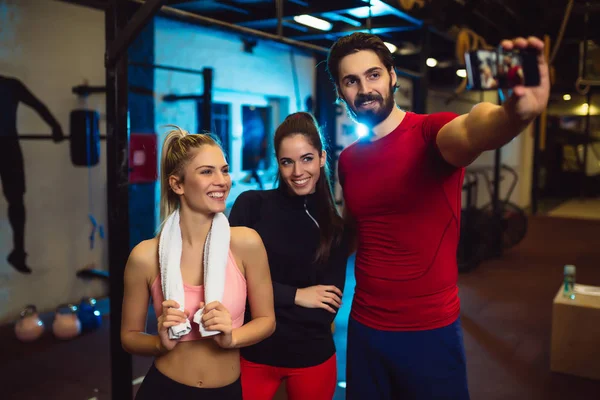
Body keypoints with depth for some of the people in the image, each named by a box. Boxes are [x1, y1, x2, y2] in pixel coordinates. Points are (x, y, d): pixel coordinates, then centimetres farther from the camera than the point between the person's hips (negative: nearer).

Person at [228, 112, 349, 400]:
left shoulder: (335, 227, -3)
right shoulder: (251, 205, -7)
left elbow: (326, 310, -8)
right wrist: (294, 295, -14)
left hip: (313, 358, 2)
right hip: (252, 354, -1)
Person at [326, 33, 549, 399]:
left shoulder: (431, 132, -15)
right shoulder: (348, 160, 3)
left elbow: (471, 132, -39)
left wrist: (516, 112, -60)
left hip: (431, 330, -4)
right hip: (364, 327, 5)